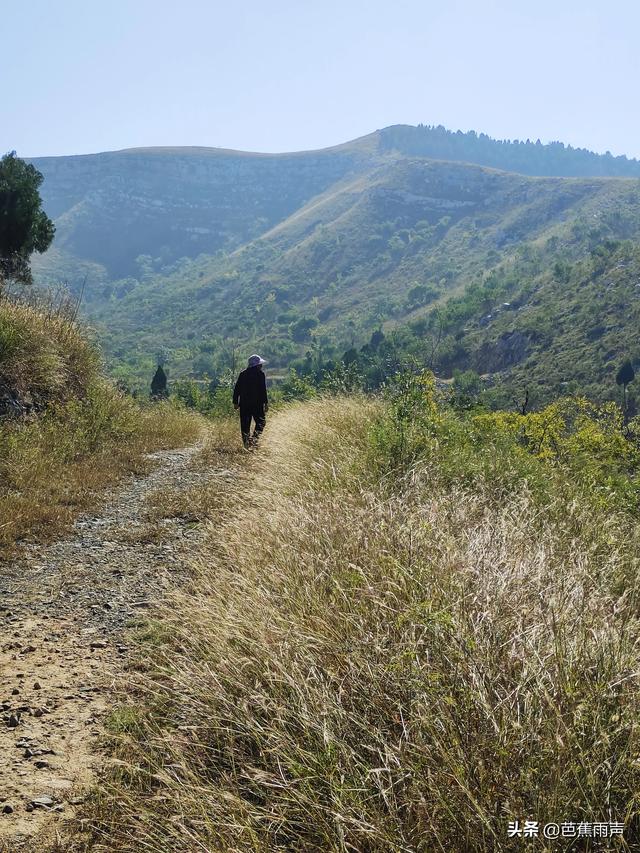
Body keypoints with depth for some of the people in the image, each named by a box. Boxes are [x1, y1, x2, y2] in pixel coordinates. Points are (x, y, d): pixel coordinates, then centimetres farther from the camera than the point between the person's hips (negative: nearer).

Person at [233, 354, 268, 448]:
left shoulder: (243, 374, 11)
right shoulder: (260, 373, -4)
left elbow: (237, 389, 10)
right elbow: (263, 390, -9)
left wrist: (235, 402, 14)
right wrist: (266, 402, -6)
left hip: (244, 403, 4)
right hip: (257, 403, -4)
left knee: (245, 424, 7)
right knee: (261, 421, 6)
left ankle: (246, 444, 5)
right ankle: (254, 439, -14)